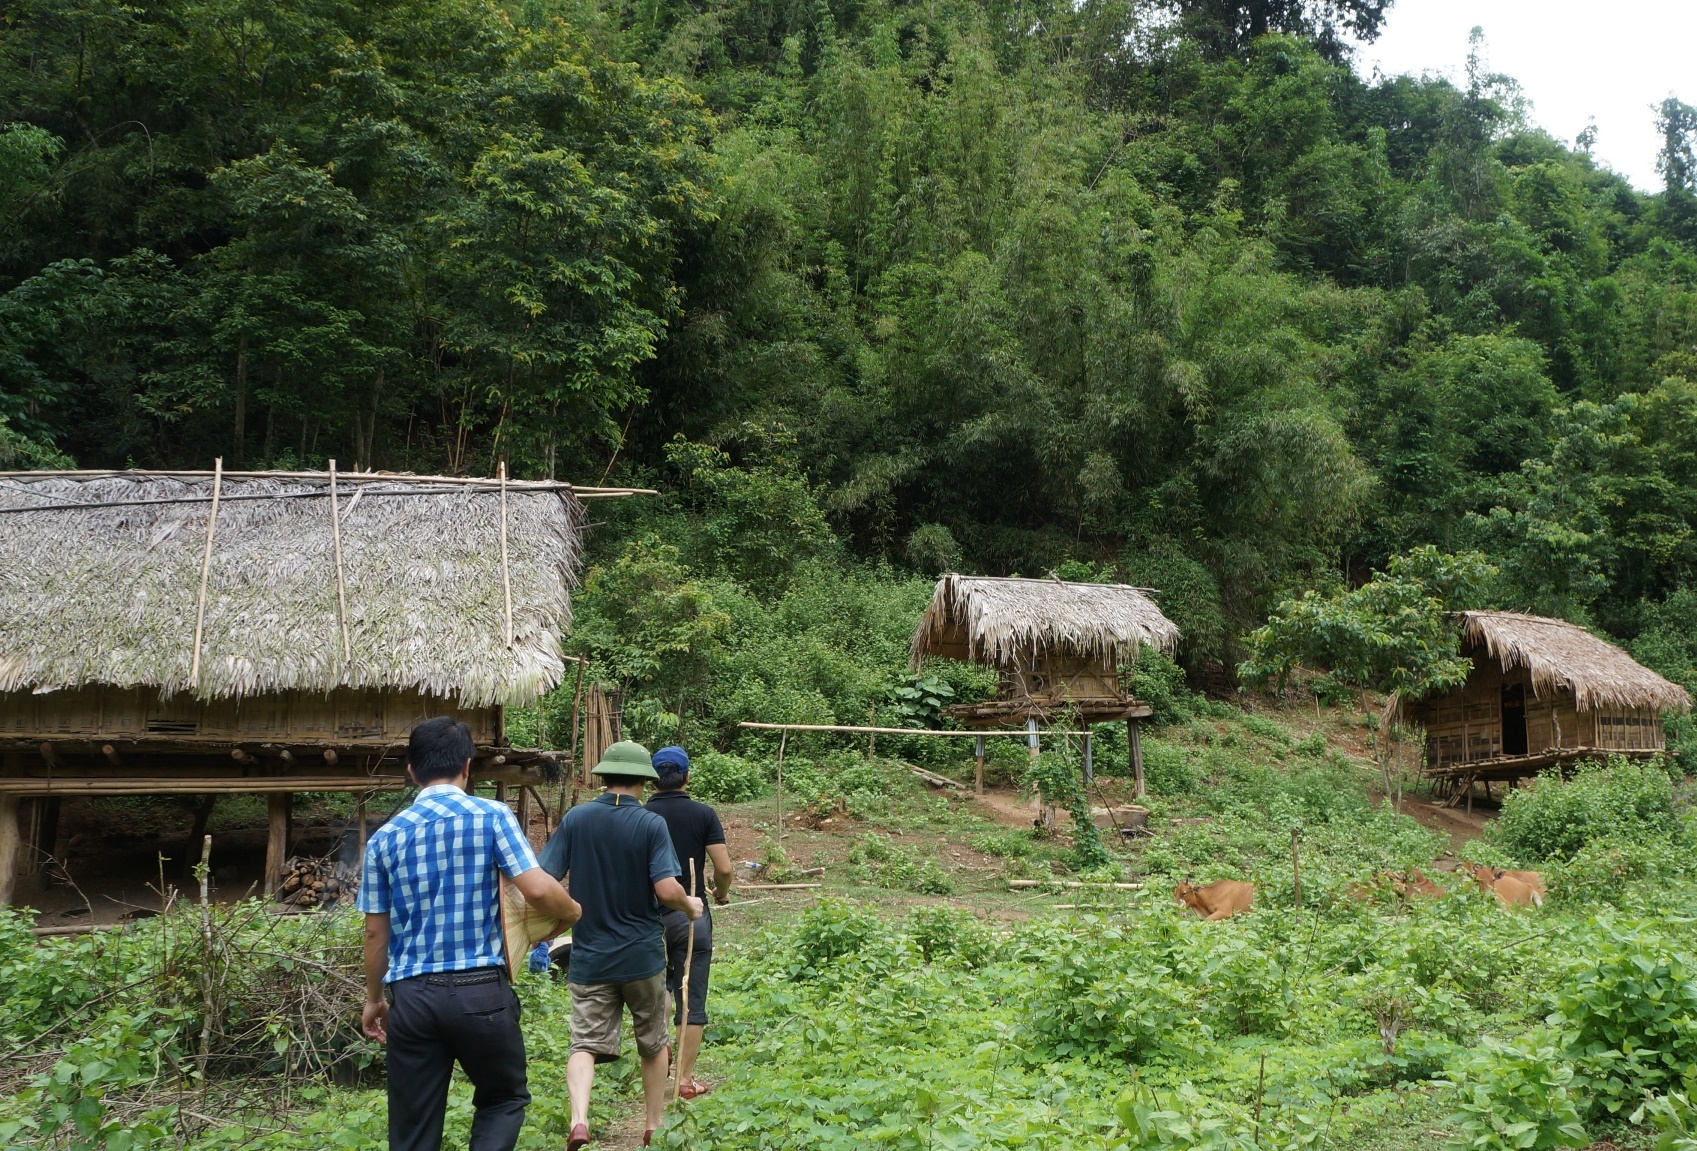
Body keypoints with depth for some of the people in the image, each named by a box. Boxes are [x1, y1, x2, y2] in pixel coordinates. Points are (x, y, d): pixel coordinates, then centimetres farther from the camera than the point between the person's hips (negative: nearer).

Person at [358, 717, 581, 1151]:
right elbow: (538, 889, -13)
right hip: (481, 990, -2)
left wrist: (373, 999, 21)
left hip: (411, 996, 3)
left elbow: (376, 932, 8)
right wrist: (571, 911, 8)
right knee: (504, 1098, 20)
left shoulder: (385, 837, 5)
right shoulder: (492, 817, -5)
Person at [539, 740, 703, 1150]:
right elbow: (667, 890, -18)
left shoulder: (575, 818, -3)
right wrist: (690, 906, 3)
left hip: (589, 955, 1)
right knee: (653, 1044, 17)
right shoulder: (651, 824, -10)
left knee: (586, 1043, 2)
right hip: (642, 954, -1)